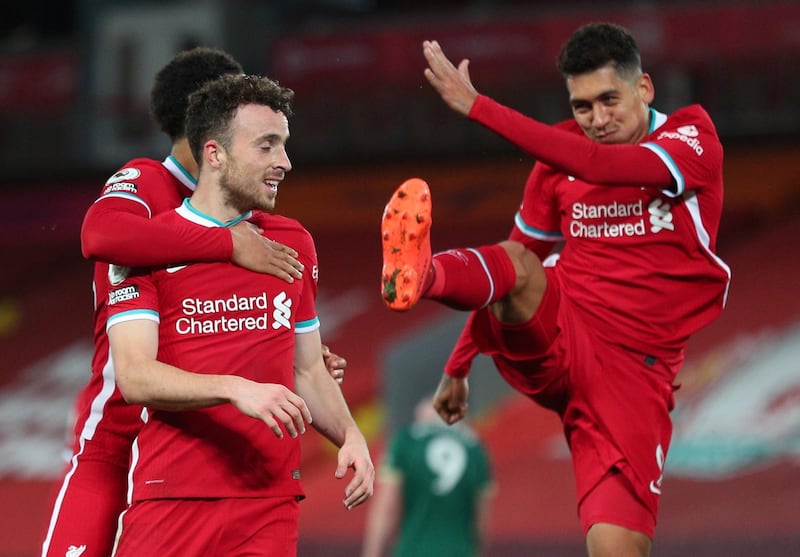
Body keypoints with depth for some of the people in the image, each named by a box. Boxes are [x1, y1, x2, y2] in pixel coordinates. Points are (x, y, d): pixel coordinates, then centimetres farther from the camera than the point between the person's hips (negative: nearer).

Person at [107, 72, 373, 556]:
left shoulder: (295, 243, 16)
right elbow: (134, 376, -11)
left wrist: (350, 436, 6)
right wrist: (235, 389, -23)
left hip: (271, 501, 4)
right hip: (171, 496, -4)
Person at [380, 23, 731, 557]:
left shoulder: (693, 138, -5)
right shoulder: (559, 156, 10)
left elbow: (599, 164, -23)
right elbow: (514, 262, 23)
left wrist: (478, 106, -26)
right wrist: (459, 365, 20)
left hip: (633, 367, -2)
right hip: (552, 337, 2)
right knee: (519, 267, -32)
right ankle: (419, 273, -61)